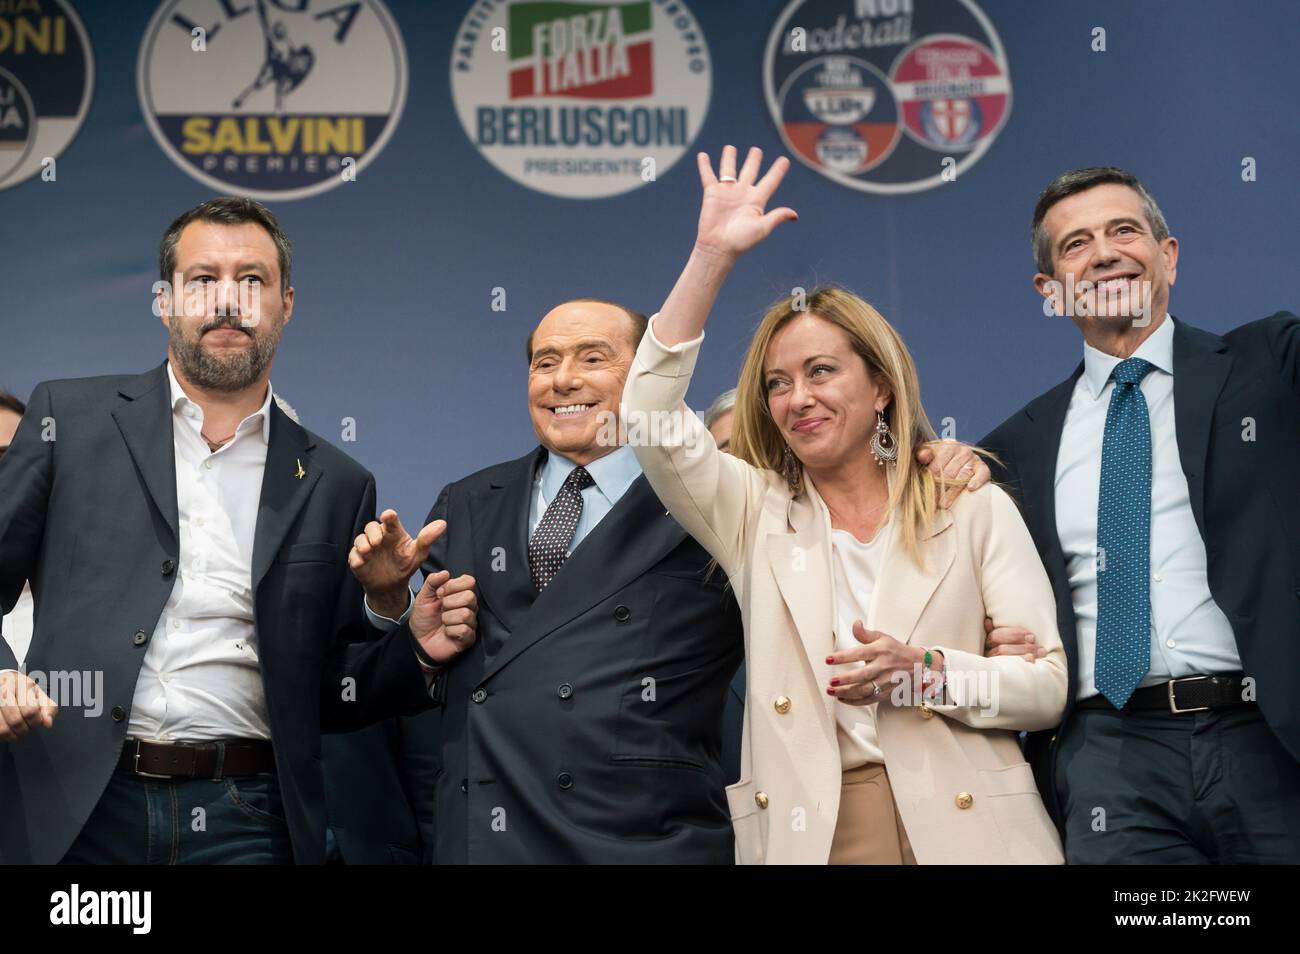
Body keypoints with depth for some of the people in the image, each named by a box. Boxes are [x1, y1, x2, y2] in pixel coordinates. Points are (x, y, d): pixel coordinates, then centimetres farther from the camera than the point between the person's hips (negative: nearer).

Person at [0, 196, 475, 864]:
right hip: (73, 809, -1)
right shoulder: (70, 417, 7)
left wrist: (417, 652, -4)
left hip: (242, 825, 1)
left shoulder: (334, 486, 10)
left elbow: (329, 694, 13)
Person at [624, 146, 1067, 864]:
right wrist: (712, 257, -8)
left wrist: (924, 671, -16)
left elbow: (1048, 688, 1)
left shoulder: (975, 509, 5)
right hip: (803, 834, 1)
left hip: (963, 828, -1)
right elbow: (653, 424, -6)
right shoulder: (755, 514, 10)